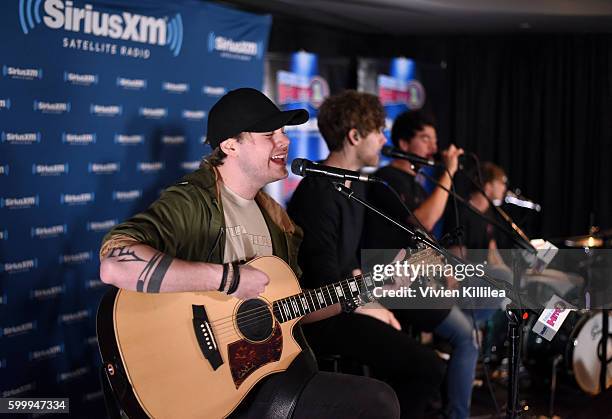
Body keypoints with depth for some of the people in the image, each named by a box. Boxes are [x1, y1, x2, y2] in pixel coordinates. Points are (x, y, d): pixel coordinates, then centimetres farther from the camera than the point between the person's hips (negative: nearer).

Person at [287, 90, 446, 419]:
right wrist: (373, 312, -7)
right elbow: (327, 287, -21)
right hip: (319, 315, -10)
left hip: (342, 303, 10)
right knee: (427, 368, -18)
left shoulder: (354, 185, 11)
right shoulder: (319, 195, -21)